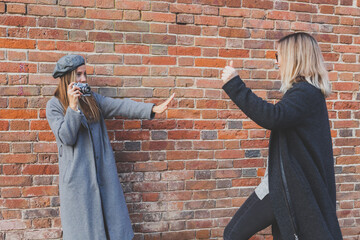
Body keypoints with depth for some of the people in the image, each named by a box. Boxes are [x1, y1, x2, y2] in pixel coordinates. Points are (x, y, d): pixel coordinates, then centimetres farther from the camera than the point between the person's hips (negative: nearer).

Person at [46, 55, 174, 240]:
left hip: (103, 171, 4)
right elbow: (66, 138, -12)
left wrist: (152, 109, -11)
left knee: (111, 219, 9)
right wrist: (73, 106, -20)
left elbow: (121, 106, -1)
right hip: (77, 174, -4)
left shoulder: (92, 99, 10)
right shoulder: (54, 105, -2)